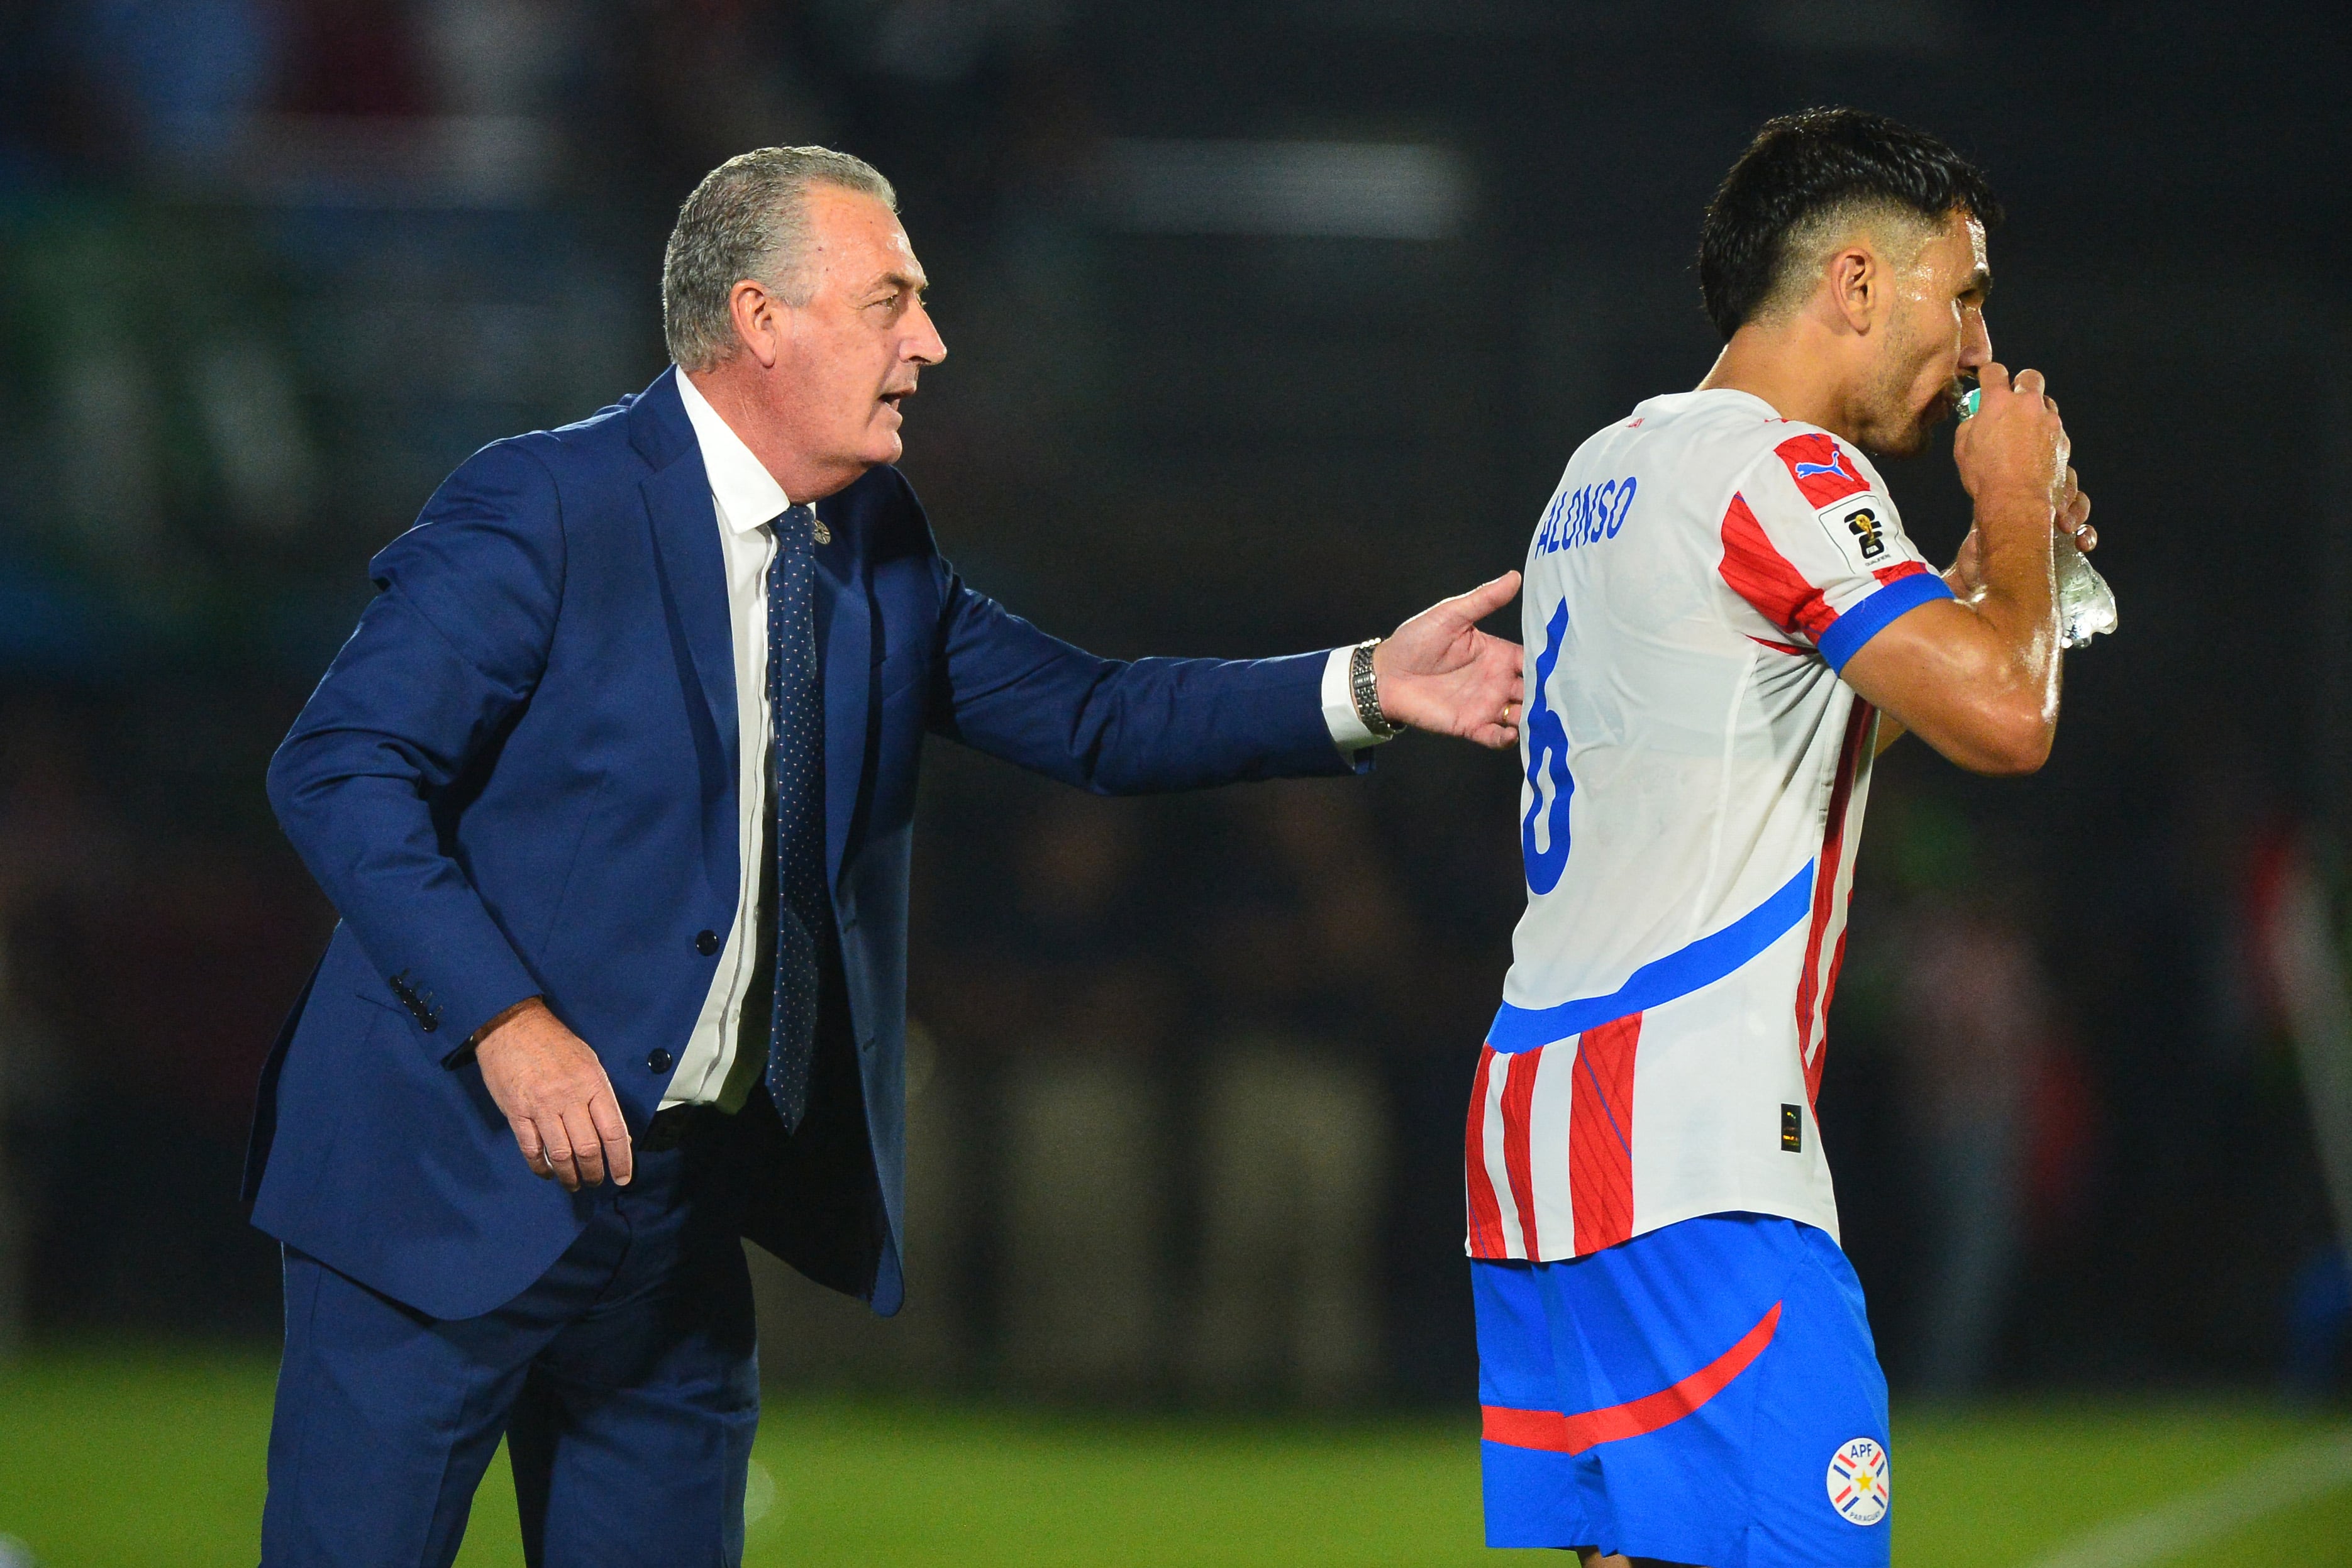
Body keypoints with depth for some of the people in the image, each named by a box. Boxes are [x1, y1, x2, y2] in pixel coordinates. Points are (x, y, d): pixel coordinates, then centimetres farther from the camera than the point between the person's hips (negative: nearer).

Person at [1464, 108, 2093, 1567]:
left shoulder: (1608, 472, 21)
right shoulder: (1777, 465, -9)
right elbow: (2004, 718, -18)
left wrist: (1996, 559, 28)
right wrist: (2019, 508, 0)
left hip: (1539, 1116, 10)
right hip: (1687, 1152, -10)